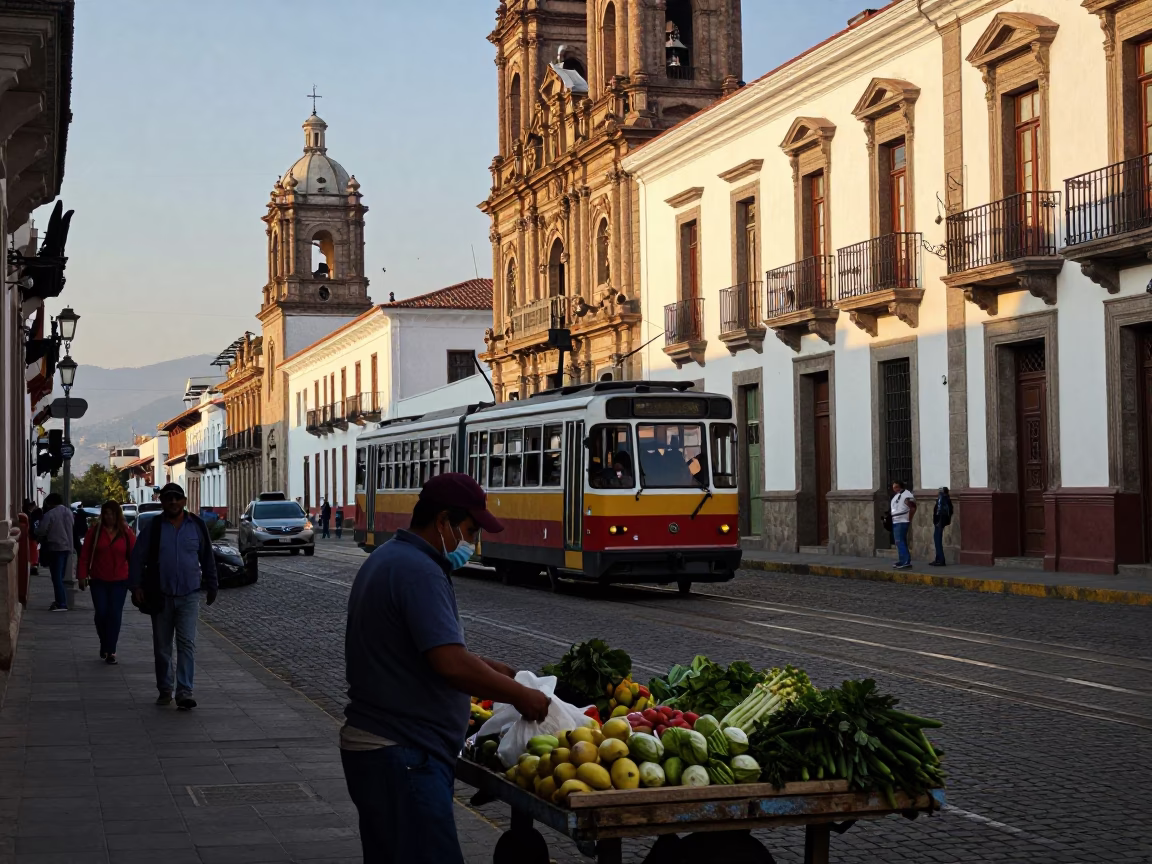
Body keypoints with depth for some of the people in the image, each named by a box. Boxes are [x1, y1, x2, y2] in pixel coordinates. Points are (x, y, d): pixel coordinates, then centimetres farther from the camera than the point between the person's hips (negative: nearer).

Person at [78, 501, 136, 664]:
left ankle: (111, 651, 5)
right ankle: (104, 645, 23)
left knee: (115, 615, -2)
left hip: (119, 581, 0)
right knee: (101, 613, -1)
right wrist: (82, 575, -3)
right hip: (98, 581, 0)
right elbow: (85, 555, 1)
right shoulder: (95, 531, 0)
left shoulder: (126, 533, 0)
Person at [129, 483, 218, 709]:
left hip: (189, 596, -1)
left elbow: (207, 558, 10)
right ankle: (164, 690, 21)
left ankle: (185, 692, -12)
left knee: (187, 643, -10)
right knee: (162, 646, 9)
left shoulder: (197, 526, 2)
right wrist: (136, 586, -9)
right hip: (160, 597, 1)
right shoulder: (153, 528, 0)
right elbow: (137, 558, 0)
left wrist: (211, 587, 12)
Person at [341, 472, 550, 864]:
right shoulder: (419, 571, -18)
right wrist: (520, 695, -14)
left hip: (377, 745, 11)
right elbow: (451, 664, -26)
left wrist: (488, 668, 13)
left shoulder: (387, 559, 14)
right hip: (403, 755, -11)